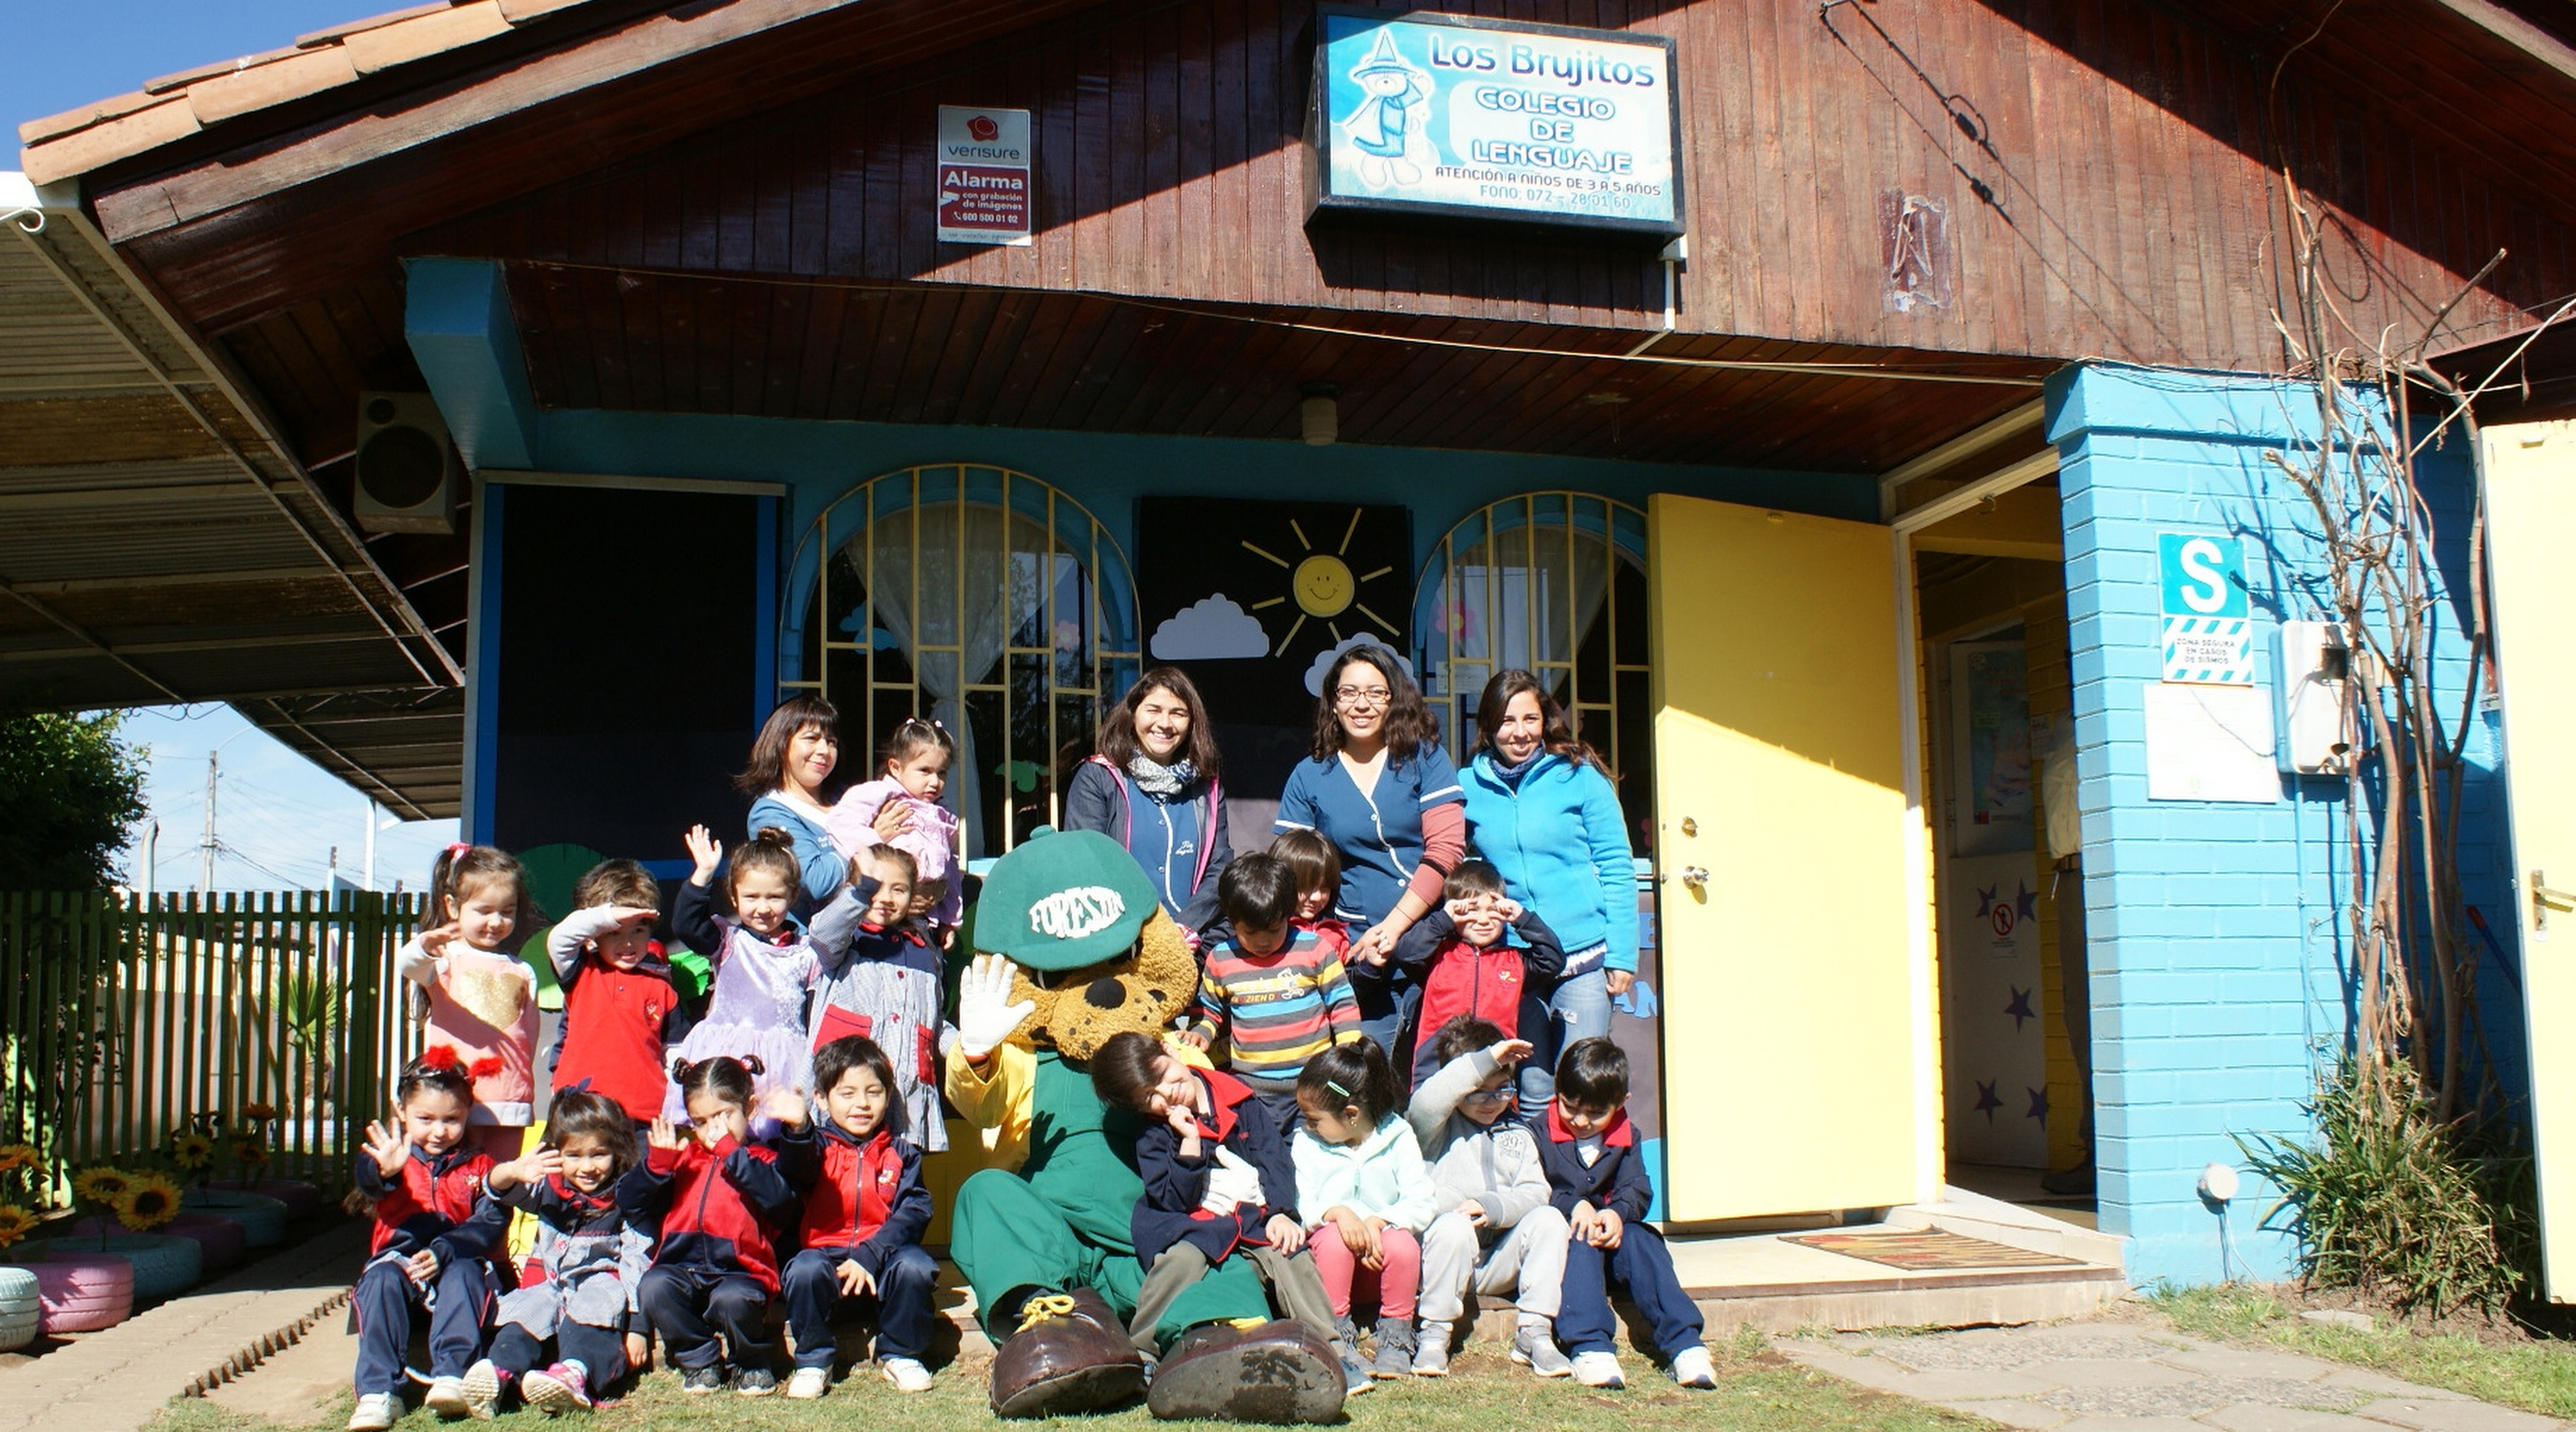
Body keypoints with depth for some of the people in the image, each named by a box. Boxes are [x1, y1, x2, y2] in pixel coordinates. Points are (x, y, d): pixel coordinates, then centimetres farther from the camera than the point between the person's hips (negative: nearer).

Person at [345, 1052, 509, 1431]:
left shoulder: (478, 1166, 12)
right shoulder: (396, 1158, 9)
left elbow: (491, 1222, -2)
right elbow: (369, 1186, -16)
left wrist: (443, 1252, -20)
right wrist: (384, 1172, -44)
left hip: (456, 1265, 0)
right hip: (399, 1260, 0)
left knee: (464, 1273, -32)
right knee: (382, 1280, -30)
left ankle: (452, 1376, -42)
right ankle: (379, 1391, -36)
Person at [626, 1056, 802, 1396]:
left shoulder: (762, 1159, 7)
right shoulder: (684, 1157, 19)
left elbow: (779, 1201, -17)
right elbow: (630, 1203, 13)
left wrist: (732, 1152, -14)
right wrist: (658, 1163, -4)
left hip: (740, 1269, -4)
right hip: (681, 1267, 4)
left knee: (733, 1300, -35)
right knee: (654, 1289, -28)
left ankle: (753, 1365, -1)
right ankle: (700, 1362, -3)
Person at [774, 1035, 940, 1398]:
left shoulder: (901, 1153, 9)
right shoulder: (820, 1145, 6)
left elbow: (913, 1212, -3)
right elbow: (798, 1170, -19)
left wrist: (869, 1257, -18)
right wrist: (797, 1130, -43)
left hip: (885, 1252, 1)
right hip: (825, 1251, 0)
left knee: (915, 1268, -29)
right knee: (805, 1271, -31)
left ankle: (899, 1355, -4)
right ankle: (814, 1361, -7)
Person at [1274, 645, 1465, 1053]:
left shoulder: (1425, 759, 4)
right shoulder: (1309, 776, 8)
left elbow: (1446, 849, -5)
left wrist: (1394, 925, -14)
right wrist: (1360, 942, -8)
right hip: (1358, 950, 1)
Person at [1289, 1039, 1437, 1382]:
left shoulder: (1397, 1138, -1)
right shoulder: (1306, 1143, 2)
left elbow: (1421, 1204, -10)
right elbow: (1299, 1206, -10)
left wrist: (1378, 1221, -26)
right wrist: (1335, 1213, -30)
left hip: (1382, 1251, 0)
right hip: (1329, 1253, 0)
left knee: (1403, 1244, -33)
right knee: (1334, 1238, -34)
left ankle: (1395, 1337, -12)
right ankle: (1337, 1335, -19)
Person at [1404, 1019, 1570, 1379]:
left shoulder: (1517, 1135, 15)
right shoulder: (1438, 1128, 1)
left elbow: (1536, 1192, 1)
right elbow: (1425, 1103, -26)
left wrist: (1493, 1207, -19)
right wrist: (1485, 1060, -28)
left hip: (1497, 1264, 4)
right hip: (1439, 1255, -4)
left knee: (1549, 1219, -19)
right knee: (1455, 1227, -35)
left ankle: (1534, 1334, -17)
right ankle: (1434, 1336, -21)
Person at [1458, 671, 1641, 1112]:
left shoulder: (1580, 777, -3)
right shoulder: (1469, 786, 3)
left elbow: (1617, 870, -2)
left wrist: (1622, 955, -5)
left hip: (1584, 959, -2)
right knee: (1533, 1095, 8)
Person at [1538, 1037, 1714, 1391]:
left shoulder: (1626, 1139, 11)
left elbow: (1638, 1191, 0)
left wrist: (1617, 1213, -23)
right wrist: (1573, 1207, -26)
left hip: (1611, 1232, 3)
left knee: (1640, 1241, -27)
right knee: (1581, 1243, -35)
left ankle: (1685, 1344, -38)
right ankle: (1590, 1348, -50)